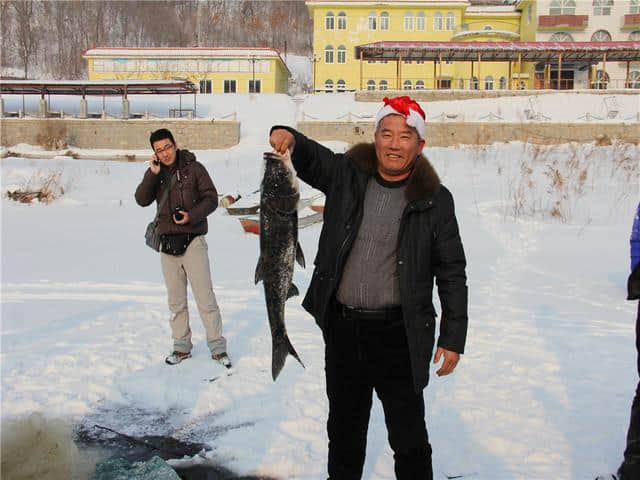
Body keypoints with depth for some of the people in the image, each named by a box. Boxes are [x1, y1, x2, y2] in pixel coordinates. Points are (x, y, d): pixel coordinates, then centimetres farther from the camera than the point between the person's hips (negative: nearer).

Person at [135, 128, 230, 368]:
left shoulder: (193, 168, -3)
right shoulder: (155, 173, 7)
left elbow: (211, 198, -4)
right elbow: (142, 200, -7)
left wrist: (192, 215, -18)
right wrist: (153, 173, -16)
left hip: (193, 241, -4)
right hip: (168, 243, 4)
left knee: (206, 298, -4)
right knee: (176, 301, 13)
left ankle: (218, 347, 5)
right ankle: (182, 346, 25)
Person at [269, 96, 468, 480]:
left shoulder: (434, 199, -6)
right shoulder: (346, 174, 0)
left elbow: (452, 272, -2)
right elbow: (305, 154, 8)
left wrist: (453, 338, -4)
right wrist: (287, 137, -16)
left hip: (398, 334, -3)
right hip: (341, 328, 3)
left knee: (409, 436, 10)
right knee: (344, 428, 22)